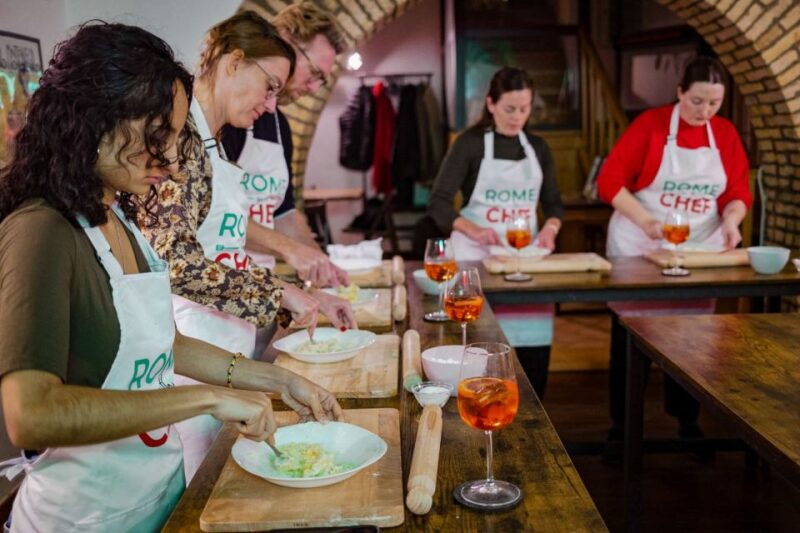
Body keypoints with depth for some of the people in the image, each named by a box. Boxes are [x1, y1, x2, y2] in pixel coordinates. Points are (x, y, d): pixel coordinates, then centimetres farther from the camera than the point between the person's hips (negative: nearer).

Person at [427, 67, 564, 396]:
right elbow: (438, 204, -8)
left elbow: (553, 203, 15)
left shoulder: (538, 148, 11)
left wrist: (550, 229, -7)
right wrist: (473, 230, -25)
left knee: (533, 339, -2)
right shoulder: (471, 143, -3)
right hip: (477, 252, -4)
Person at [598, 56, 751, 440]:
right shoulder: (650, 124, -10)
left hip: (699, 249, 4)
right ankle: (622, 422, 18)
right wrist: (645, 221, -25)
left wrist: (731, 219, -16)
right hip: (639, 247, -3)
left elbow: (738, 191, 5)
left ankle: (687, 420, 26)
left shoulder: (726, 134, 3)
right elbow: (609, 181, -15)